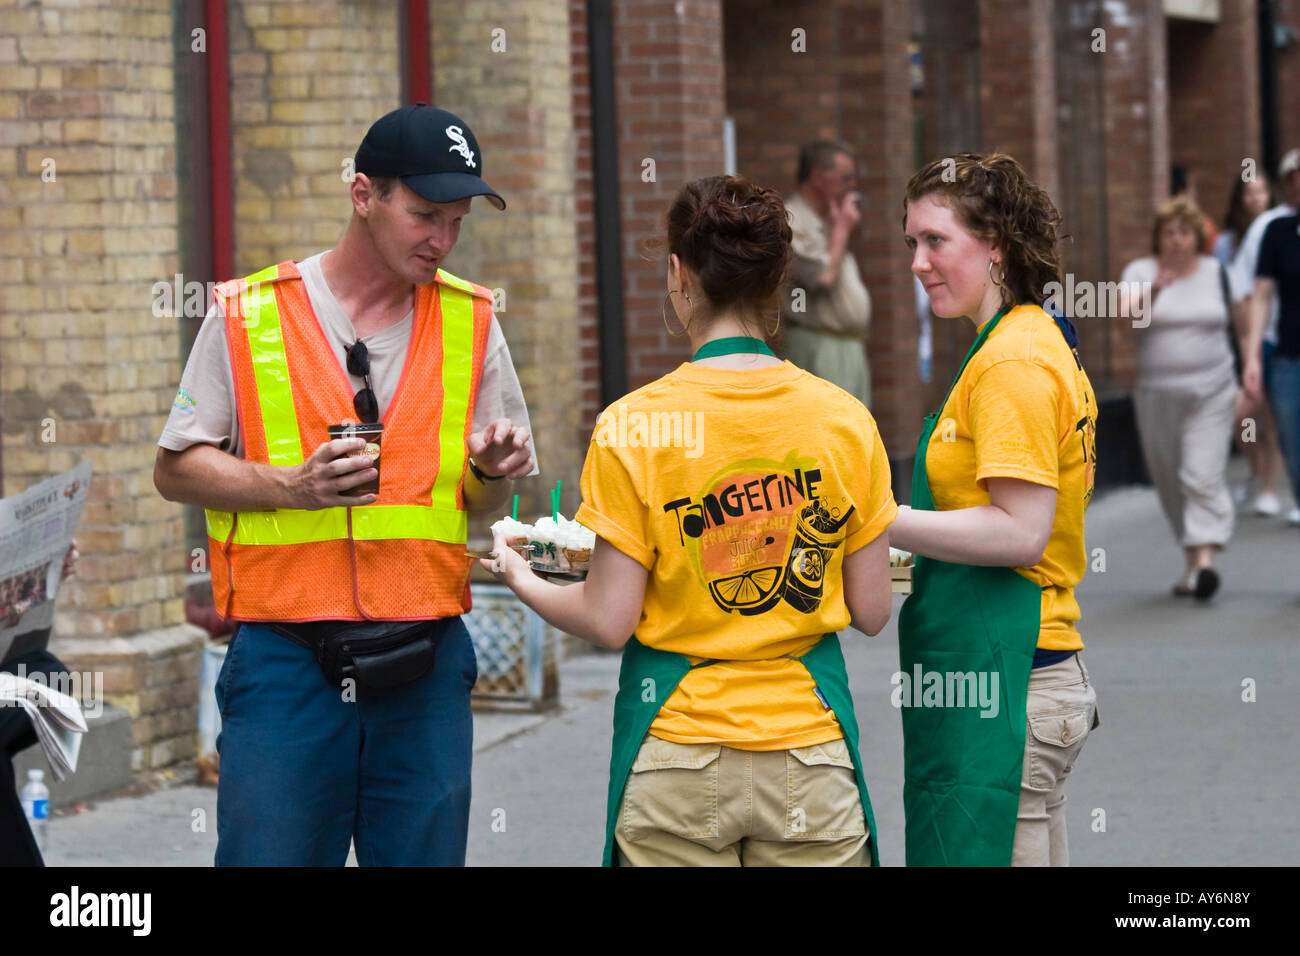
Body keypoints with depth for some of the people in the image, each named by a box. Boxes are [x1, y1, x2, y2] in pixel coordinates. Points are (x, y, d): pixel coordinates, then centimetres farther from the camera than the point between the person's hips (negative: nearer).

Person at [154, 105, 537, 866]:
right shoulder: (247, 316, 2)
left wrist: (491, 470, -7)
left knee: (423, 853, 3)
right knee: (269, 851, -7)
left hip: (426, 659, 3)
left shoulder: (470, 321, 11)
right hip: (285, 656, -3)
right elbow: (177, 469, 4)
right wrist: (290, 486, -12)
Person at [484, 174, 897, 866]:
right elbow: (871, 613, 2)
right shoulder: (844, 420, -2)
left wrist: (521, 581, 12)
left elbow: (608, 622, -8)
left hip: (679, 764, -2)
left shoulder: (634, 428, -10)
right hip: (811, 756, 2)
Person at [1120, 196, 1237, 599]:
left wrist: (1240, 382, 12)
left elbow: (1230, 325, 14)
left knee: (1203, 477, -14)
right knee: (1171, 482, 8)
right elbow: (1127, 313, -19)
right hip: (1157, 395, 1)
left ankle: (1205, 560, -23)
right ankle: (1192, 559, 22)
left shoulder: (1215, 271, 6)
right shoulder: (1140, 272, -1)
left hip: (1211, 394, -1)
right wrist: (1154, 291, -38)